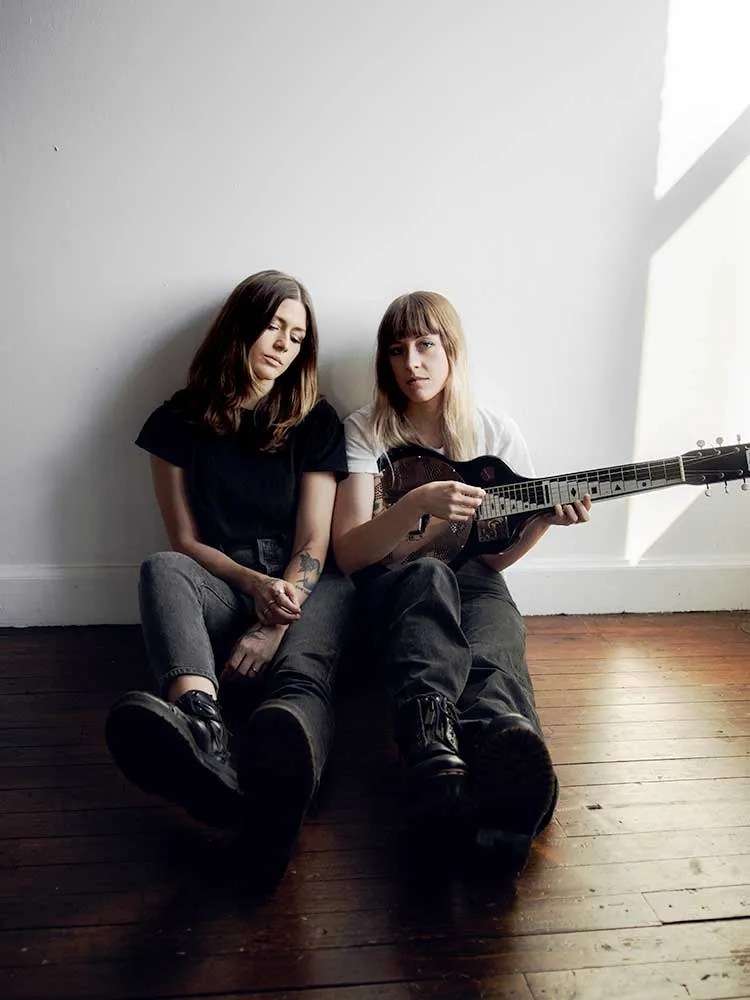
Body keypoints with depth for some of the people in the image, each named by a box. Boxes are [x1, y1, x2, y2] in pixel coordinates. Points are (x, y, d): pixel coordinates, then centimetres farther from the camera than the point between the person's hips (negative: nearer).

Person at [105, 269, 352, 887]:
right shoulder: (180, 421, 8)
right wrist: (253, 584, -13)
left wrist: (273, 628, -19)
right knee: (162, 569, -33)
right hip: (218, 591, 1)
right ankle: (202, 739, -63)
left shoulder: (315, 423, 7)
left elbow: (312, 543, -2)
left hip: (301, 589, 0)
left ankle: (275, 785, -70)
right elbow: (185, 540, 6)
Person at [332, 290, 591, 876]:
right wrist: (418, 503, -25)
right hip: (393, 590, -1)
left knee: (493, 646, -36)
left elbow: (496, 556, 9)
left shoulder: (496, 432, 7)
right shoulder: (367, 431, 2)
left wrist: (545, 518, -11)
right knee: (428, 577, -39)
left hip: (472, 584, 2)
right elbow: (349, 553, -9)